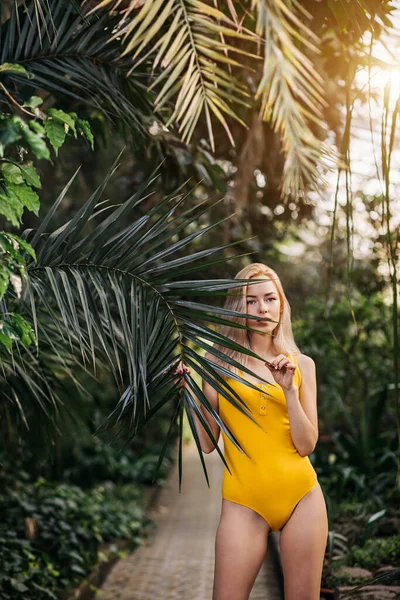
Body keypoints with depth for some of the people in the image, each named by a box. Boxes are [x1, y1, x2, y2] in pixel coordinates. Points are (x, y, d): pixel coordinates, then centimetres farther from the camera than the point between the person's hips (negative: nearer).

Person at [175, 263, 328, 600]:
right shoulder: (218, 364, 1)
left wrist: (289, 390, -11)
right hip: (245, 501, -2)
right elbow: (207, 443, -2)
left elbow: (307, 445, -1)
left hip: (302, 497, 2)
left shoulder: (302, 365, 6)